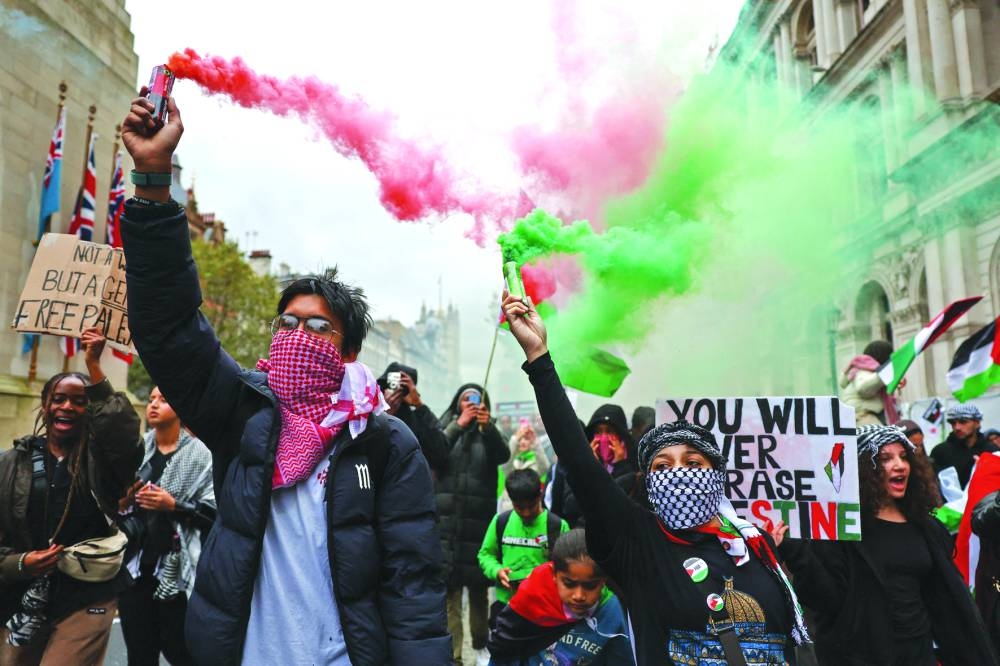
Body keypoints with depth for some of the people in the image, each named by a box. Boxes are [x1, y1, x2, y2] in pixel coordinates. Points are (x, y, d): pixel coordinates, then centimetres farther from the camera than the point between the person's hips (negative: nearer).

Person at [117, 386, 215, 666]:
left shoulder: (199, 453, -6)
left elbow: (215, 512, -9)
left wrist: (174, 506, -19)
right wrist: (122, 501, -3)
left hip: (176, 569, -4)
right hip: (135, 565, 5)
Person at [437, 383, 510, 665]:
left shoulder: (489, 434, 8)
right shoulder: (447, 427, 8)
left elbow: (503, 455, -12)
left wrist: (488, 426, -29)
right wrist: (458, 424, -22)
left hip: (479, 523, 1)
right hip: (446, 521, -1)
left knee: (479, 590, 9)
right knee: (449, 592, -4)